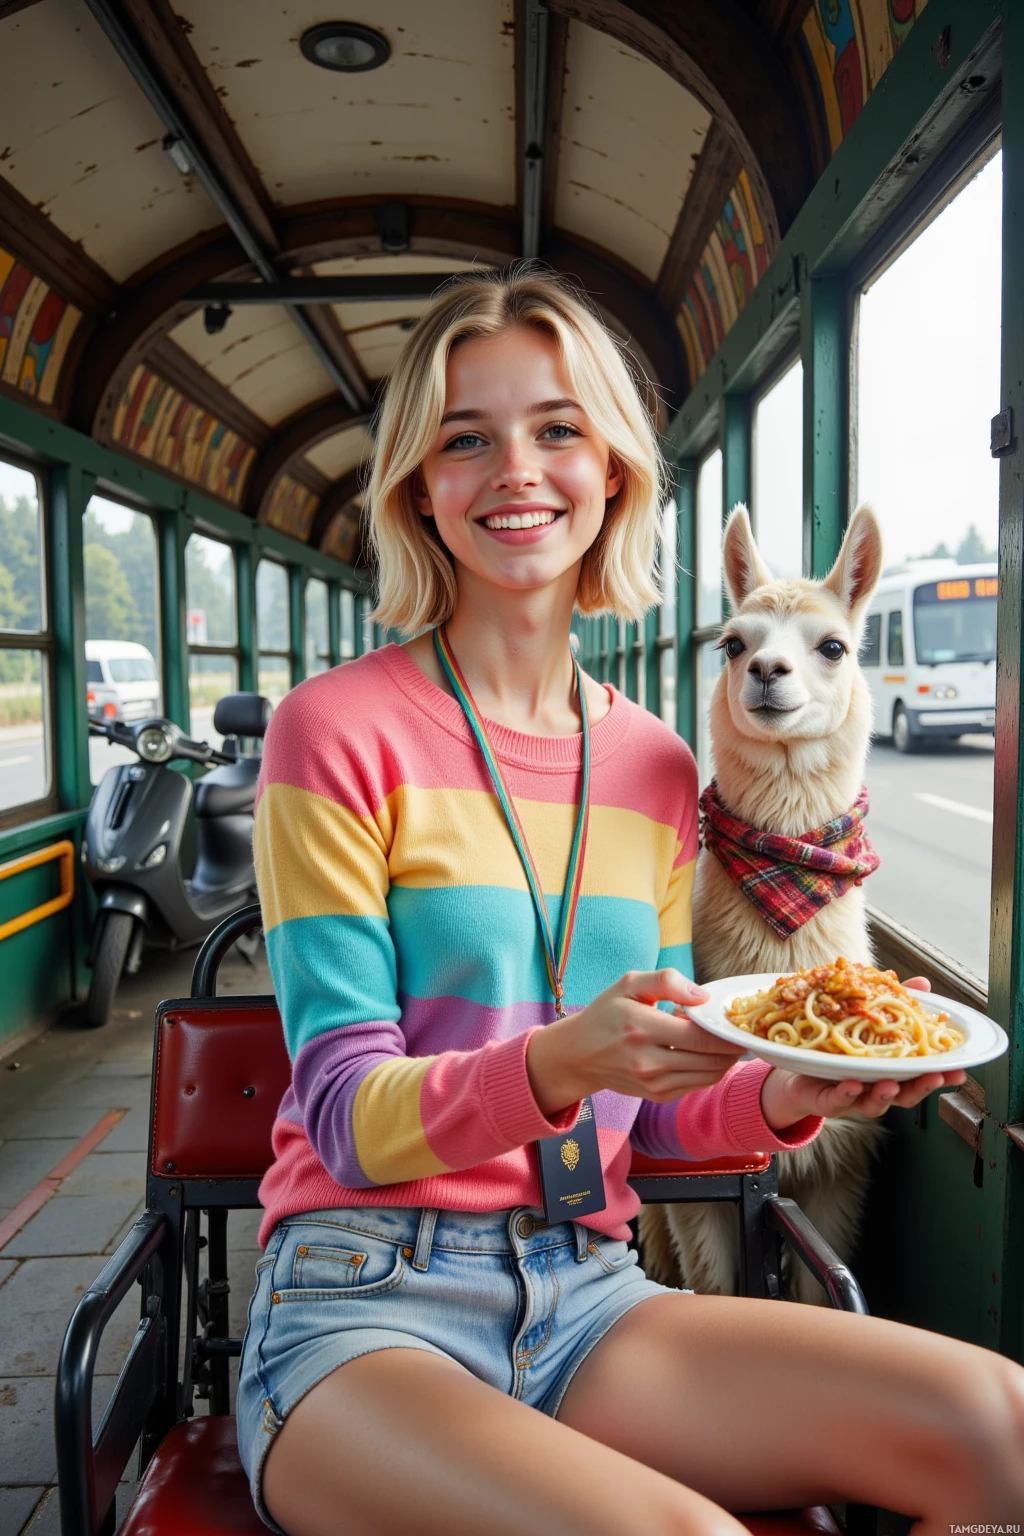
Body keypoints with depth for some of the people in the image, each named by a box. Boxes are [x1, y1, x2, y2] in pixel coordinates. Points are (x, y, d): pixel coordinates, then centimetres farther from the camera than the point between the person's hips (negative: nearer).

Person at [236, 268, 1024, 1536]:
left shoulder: (656, 767, 6)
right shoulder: (338, 731, -8)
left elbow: (658, 1106, 11)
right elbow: (350, 1121, -11)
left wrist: (788, 1091, -10)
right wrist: (556, 1066, -29)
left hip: (587, 1293, 4)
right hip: (368, 1304, -4)